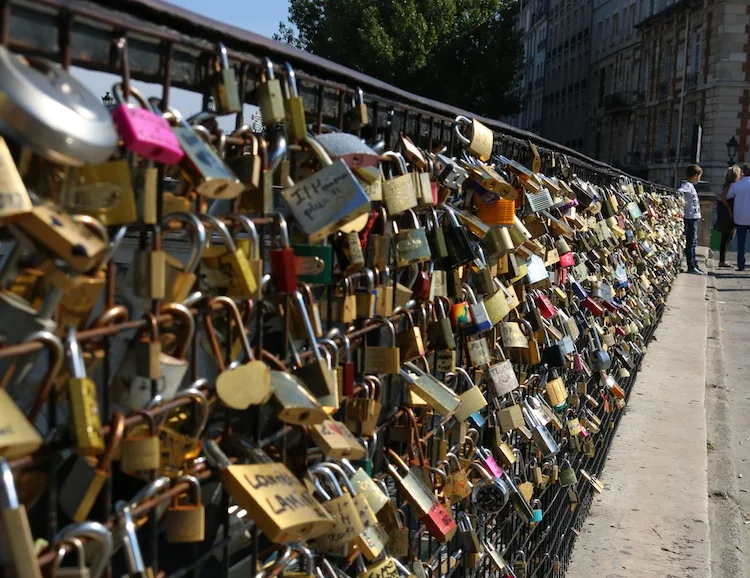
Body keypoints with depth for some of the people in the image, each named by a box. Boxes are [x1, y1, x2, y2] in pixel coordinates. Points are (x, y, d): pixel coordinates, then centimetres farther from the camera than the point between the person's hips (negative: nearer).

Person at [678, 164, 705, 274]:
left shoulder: (690, 185, 16)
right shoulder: (687, 185, -14)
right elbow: (678, 192, -32)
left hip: (694, 218, 10)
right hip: (690, 218, -10)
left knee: (693, 243, 14)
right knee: (691, 243, -6)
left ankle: (694, 265, 20)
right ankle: (691, 267, -3)